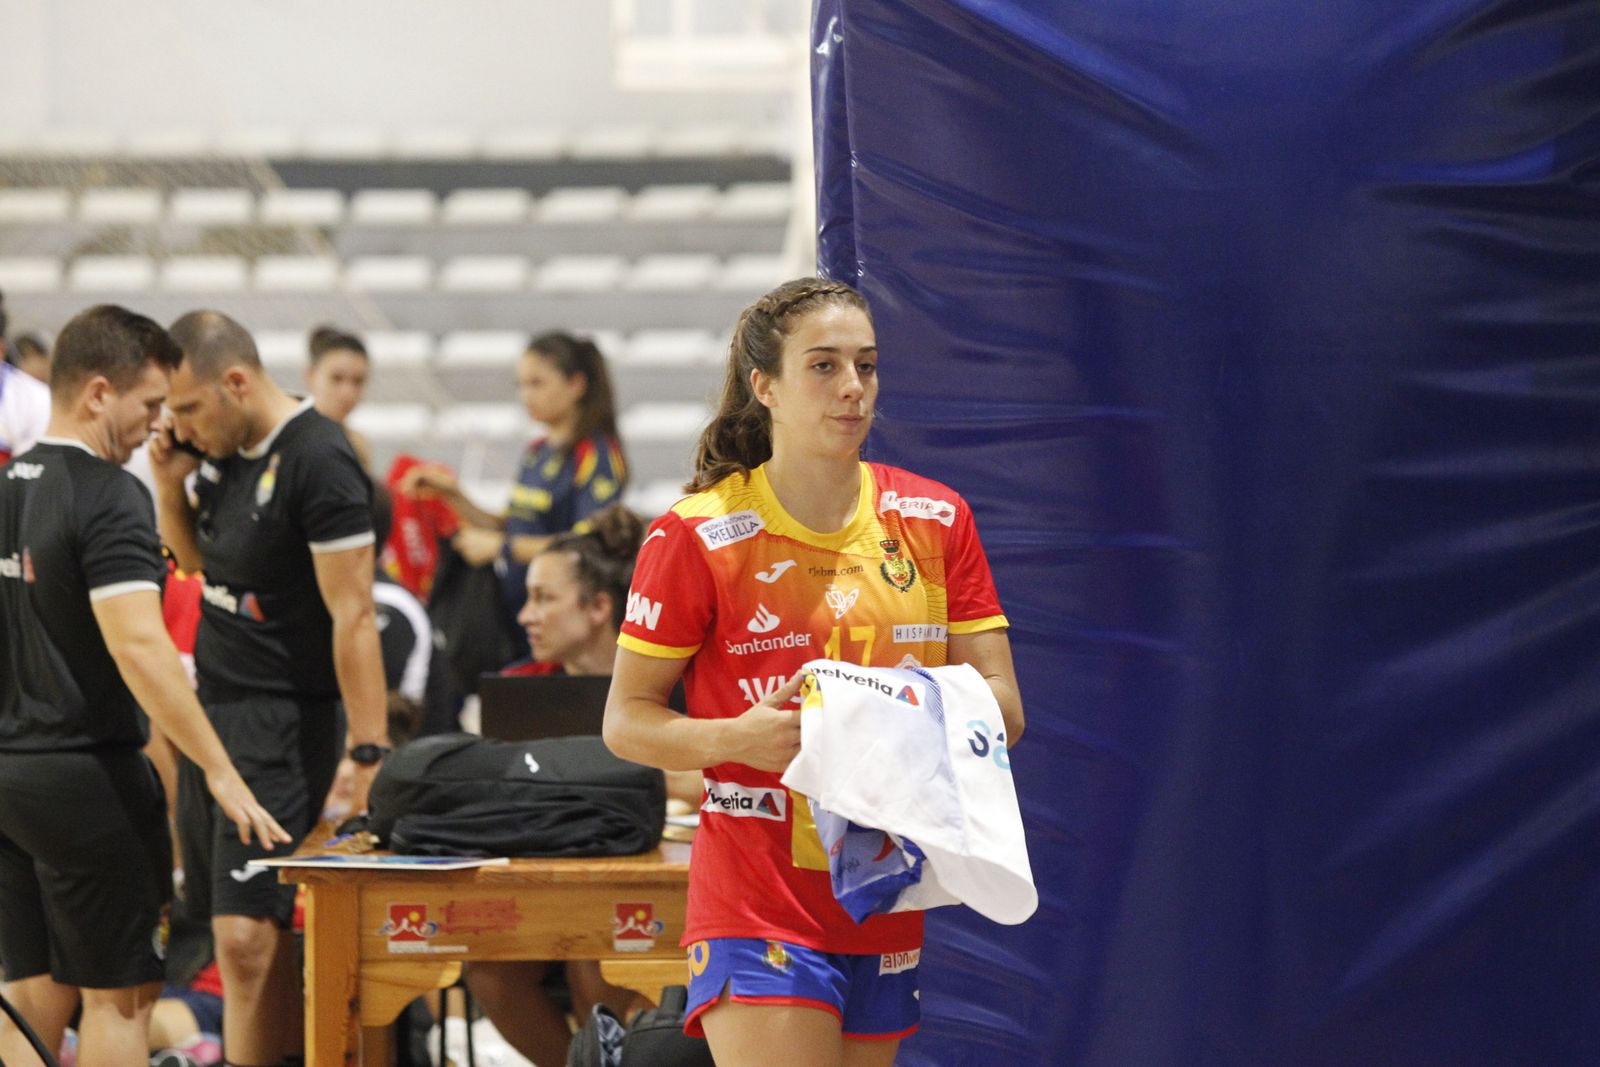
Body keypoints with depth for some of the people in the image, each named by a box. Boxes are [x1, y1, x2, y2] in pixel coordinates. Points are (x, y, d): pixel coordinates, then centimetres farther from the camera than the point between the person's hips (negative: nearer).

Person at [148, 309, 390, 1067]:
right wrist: (172, 486, 5)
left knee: (245, 936, -13)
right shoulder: (223, 449, 9)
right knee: (260, 934, 9)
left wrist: (370, 754, -22)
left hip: (282, 720, -9)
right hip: (213, 703, 9)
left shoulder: (319, 463, -17)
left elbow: (352, 615, -19)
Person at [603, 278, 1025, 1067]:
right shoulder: (697, 537, -5)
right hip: (758, 906, -5)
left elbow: (1002, 706, 8)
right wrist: (736, 738, -21)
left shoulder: (935, 520, 8)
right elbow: (626, 720, -1)